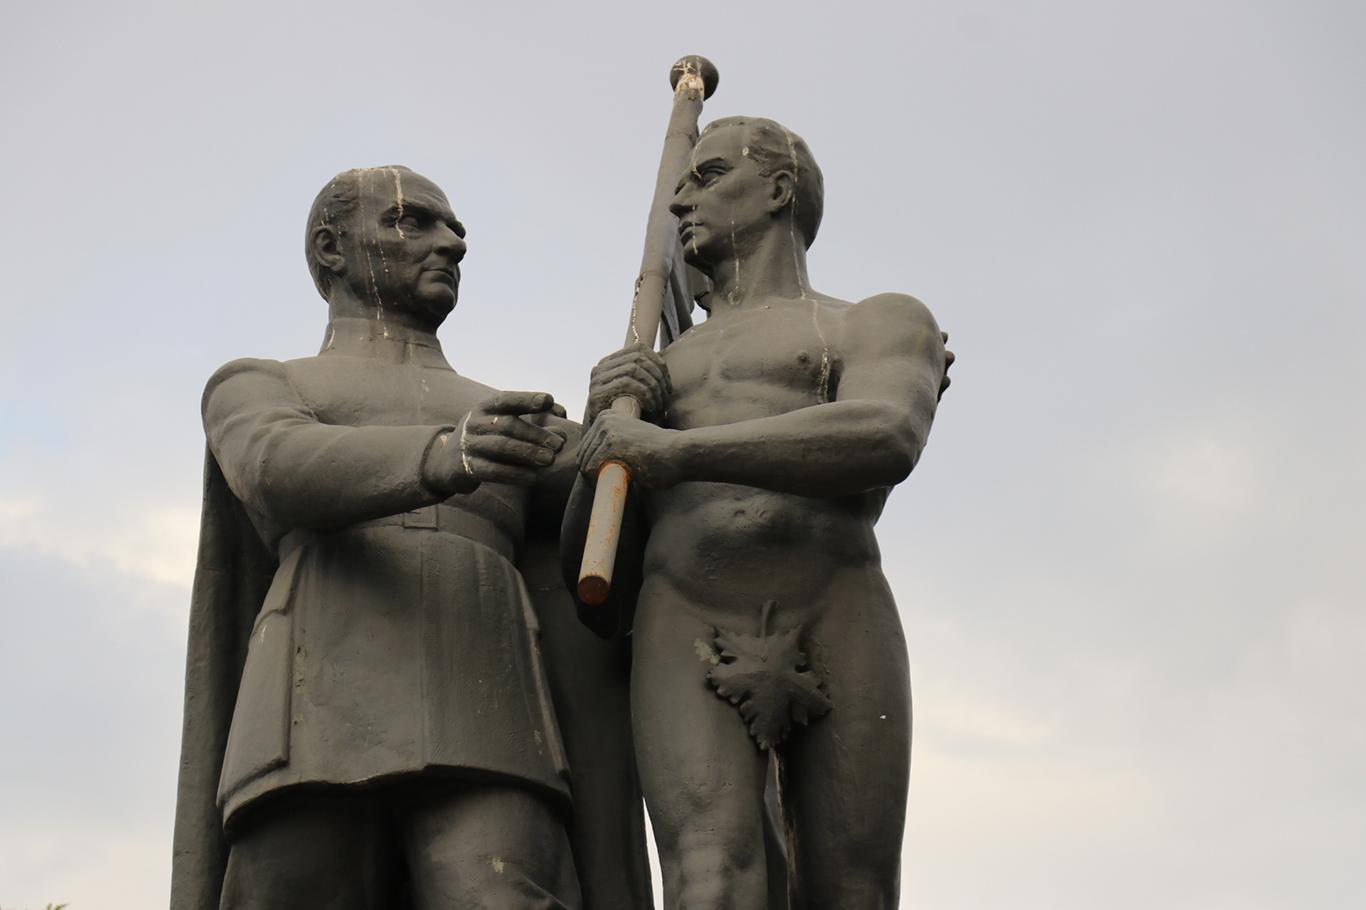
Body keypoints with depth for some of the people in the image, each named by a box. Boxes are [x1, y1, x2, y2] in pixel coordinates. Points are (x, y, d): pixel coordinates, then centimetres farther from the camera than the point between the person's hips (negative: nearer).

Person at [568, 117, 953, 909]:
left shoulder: (885, 324, 18)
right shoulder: (657, 372, 32)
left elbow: (884, 441, -8)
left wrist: (675, 451, -13)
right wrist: (602, 428, 3)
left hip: (842, 644, -1)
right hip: (689, 654, 1)